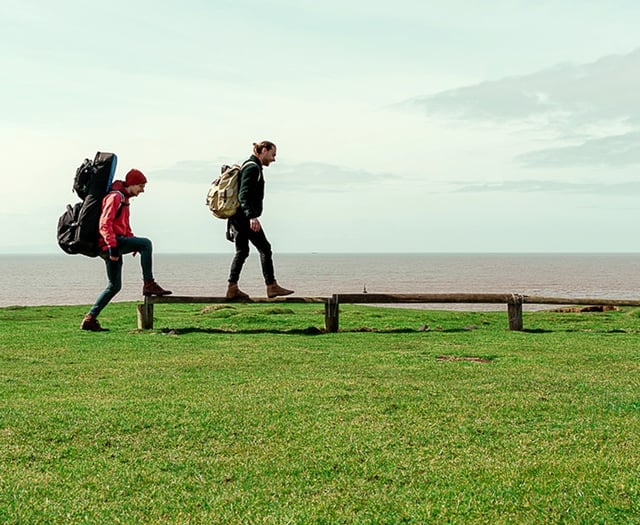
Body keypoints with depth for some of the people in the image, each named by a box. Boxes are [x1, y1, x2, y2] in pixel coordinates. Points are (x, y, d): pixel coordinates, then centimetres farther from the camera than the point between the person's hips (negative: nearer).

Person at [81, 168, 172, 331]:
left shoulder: (124, 199, 22)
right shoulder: (115, 197, -9)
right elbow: (104, 224, -20)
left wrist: (134, 242, 16)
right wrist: (112, 246, -27)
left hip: (114, 245, 10)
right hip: (108, 244, -10)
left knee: (114, 286, 10)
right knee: (146, 243, -21)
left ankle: (90, 319, 12)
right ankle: (149, 284, -18)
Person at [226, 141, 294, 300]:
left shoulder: (250, 166, 21)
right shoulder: (253, 168, -11)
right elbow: (244, 194, -21)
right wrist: (252, 216, -28)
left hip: (238, 216, 10)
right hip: (245, 216, -10)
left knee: (241, 251, 10)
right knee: (264, 248, -6)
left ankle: (232, 288, 8)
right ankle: (272, 286, -3)